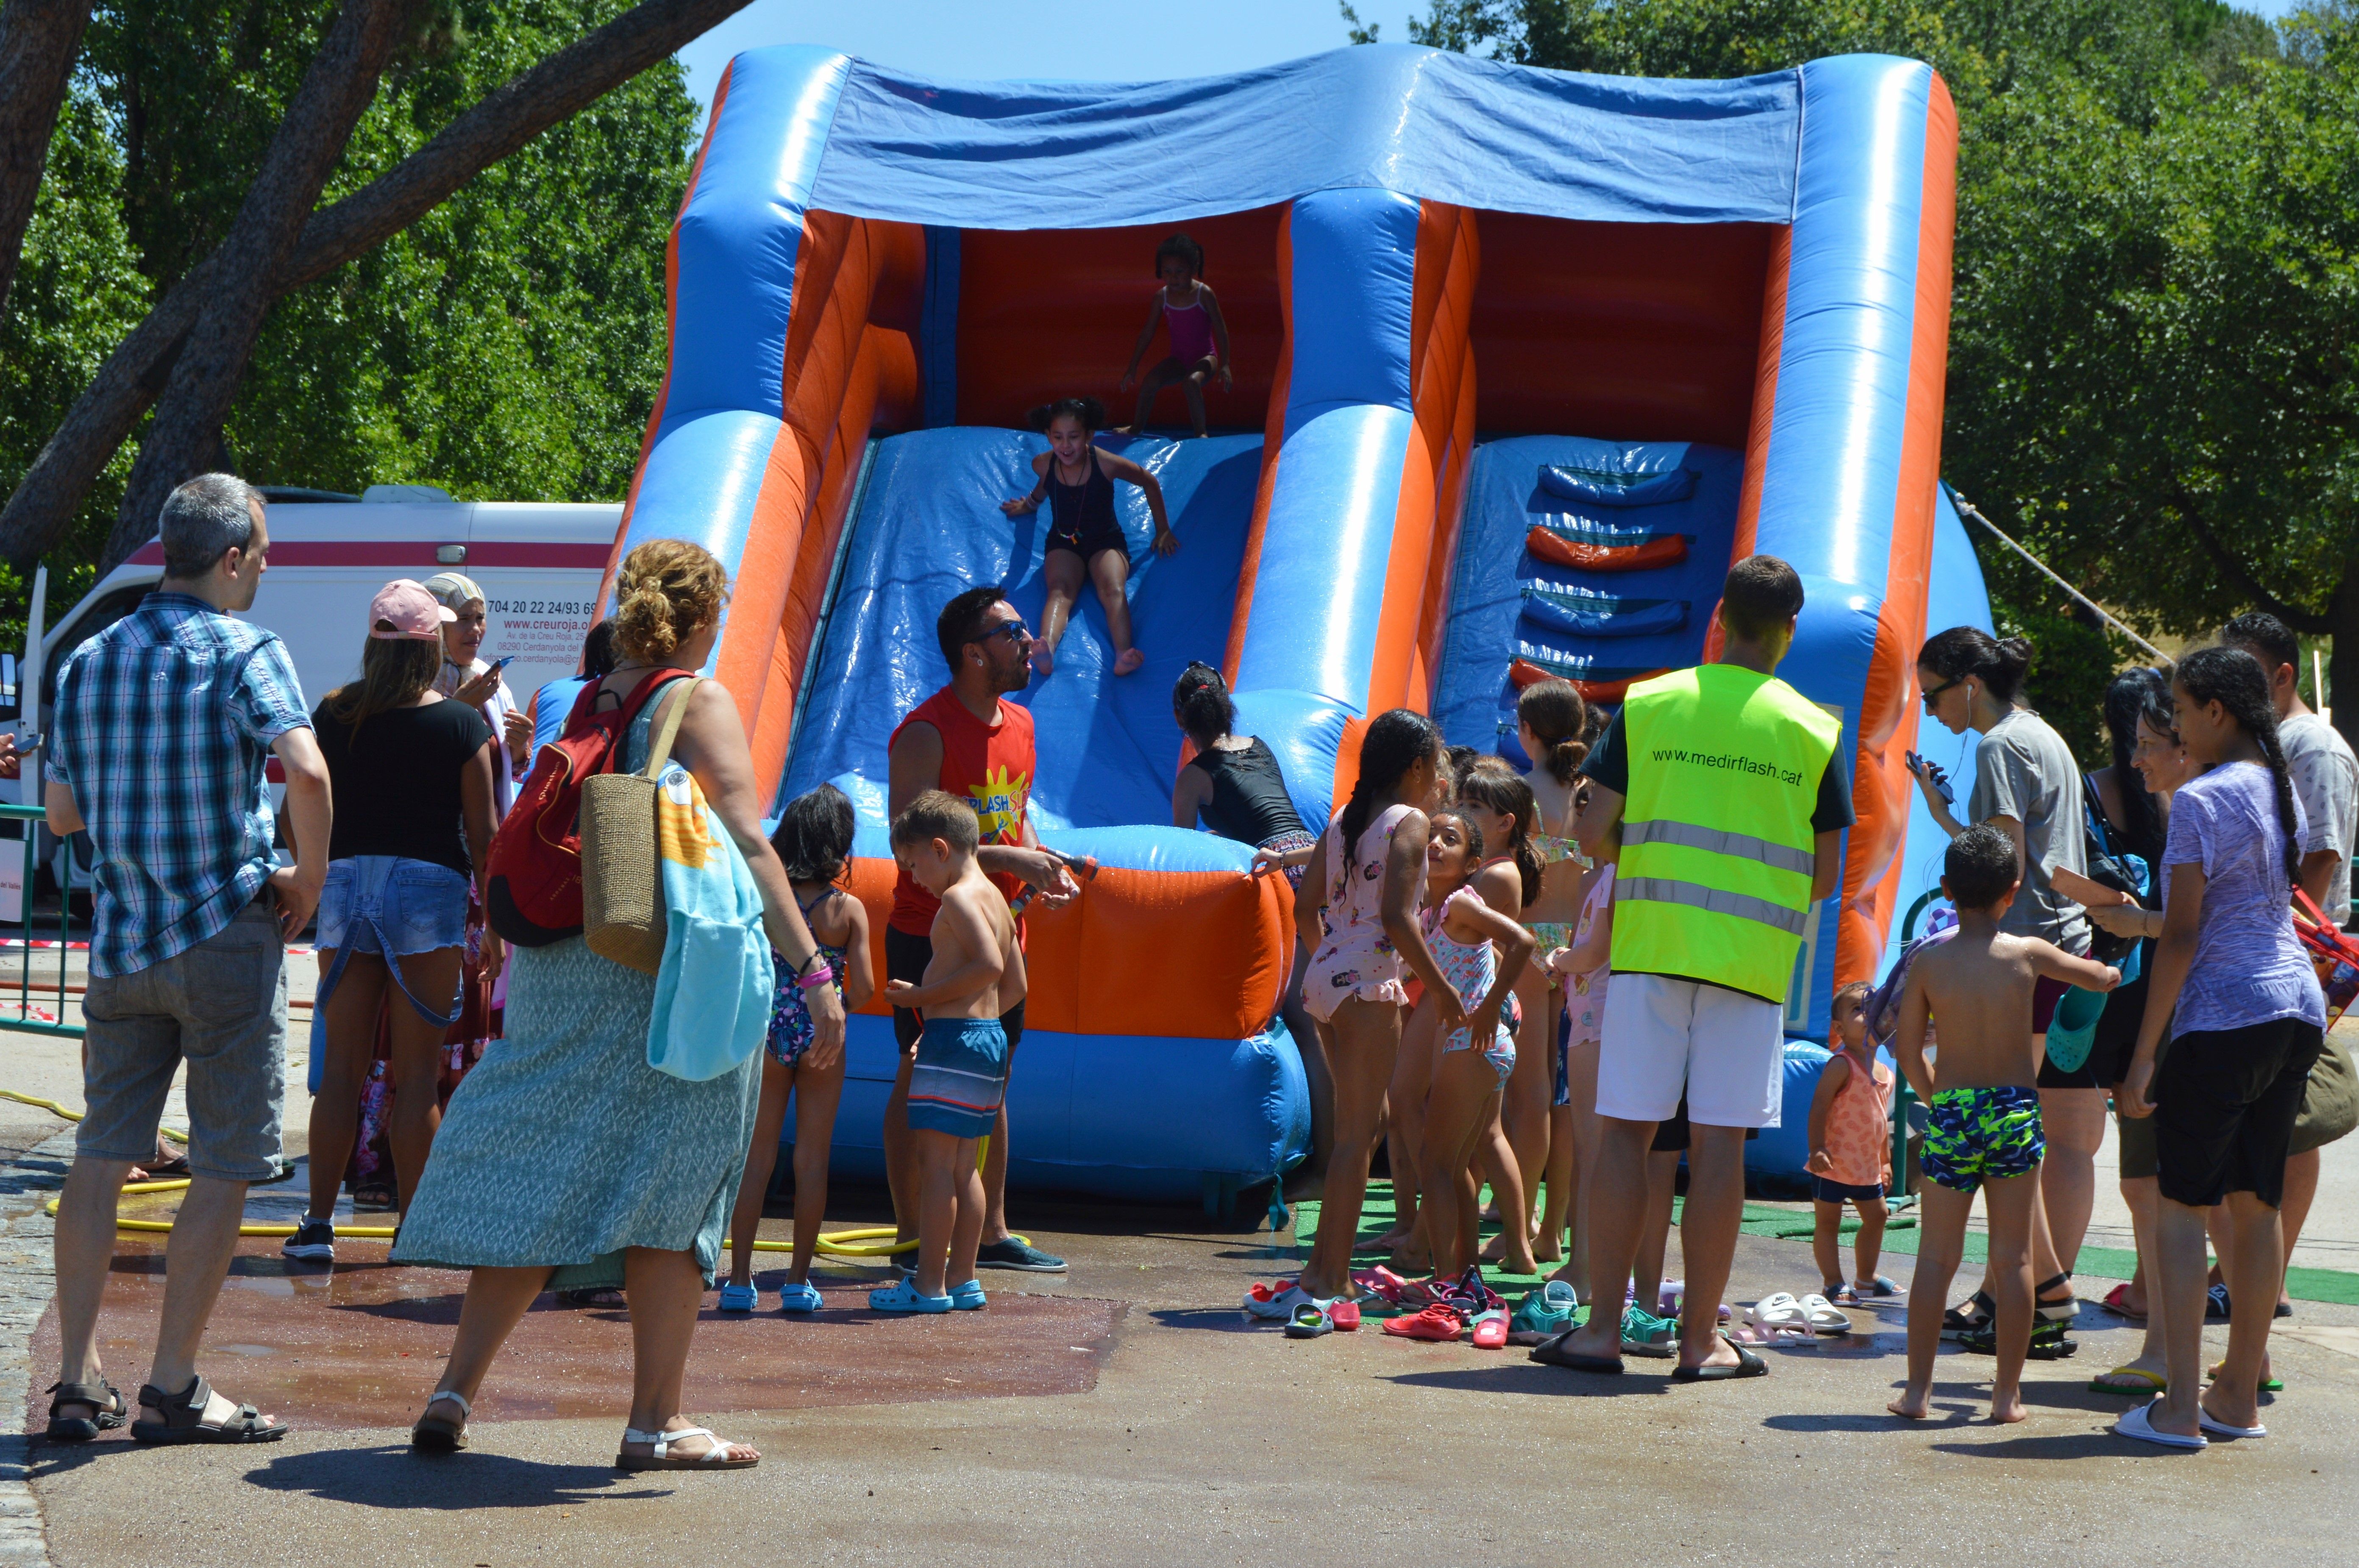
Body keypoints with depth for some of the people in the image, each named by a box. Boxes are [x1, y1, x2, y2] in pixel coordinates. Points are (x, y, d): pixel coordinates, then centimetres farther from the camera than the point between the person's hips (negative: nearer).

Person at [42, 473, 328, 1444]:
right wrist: (308, 879, -10)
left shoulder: (89, 660, 10)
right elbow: (306, 771, -24)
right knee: (225, 1167, 2)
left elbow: (61, 812, 15)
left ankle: (78, 1383, 9)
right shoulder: (245, 651, -9)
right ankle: (172, 1390, 2)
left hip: (119, 938, 6)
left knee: (103, 1153, 11)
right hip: (226, 935, -6)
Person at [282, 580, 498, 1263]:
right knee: (417, 1071, 2)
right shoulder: (462, 725, -5)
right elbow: (482, 833, -3)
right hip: (430, 885, -3)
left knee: (341, 1063, 7)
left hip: (345, 881, 3)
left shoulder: (333, 715, 3)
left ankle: (318, 1225, 5)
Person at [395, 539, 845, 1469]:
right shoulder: (698, 704, -5)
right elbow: (748, 847, -14)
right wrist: (812, 970, -17)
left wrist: (519, 966, 27)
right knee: (671, 1188, 1)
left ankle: (455, 1394, 5)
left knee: (540, 1178, 10)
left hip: (563, 967, 6)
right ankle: (655, 1425, 4)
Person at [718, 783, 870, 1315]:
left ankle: (741, 1278, 7)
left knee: (756, 1156, 8)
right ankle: (799, 1280, 10)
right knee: (812, 1159, 7)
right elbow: (864, 987, -10)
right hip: (822, 1041, -1)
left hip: (767, 1033, 1)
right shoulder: (849, 909, -8)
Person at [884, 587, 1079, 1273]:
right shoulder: (926, 733, -15)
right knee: (921, 1081, -2)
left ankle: (992, 1233, 20)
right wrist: (1008, 859, -24)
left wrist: (1043, 867, 2)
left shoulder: (1019, 725, 11)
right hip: (928, 933, -8)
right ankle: (911, 1236, 5)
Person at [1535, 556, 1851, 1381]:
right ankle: (1700, 1337, 5)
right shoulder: (1812, 730, 2)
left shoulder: (1648, 704, 3)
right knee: (1718, 1144, 2)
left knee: (1625, 1130, 4)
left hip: (1650, 941, 1)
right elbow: (1824, 876, 4)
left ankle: (1603, 1327, 3)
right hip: (1753, 956, 0)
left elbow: (1592, 831, 0)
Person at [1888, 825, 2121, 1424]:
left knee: (1936, 1257, 7)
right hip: (2016, 1108, 0)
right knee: (2013, 1258, 6)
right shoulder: (2029, 954, -4)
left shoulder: (1928, 962, -4)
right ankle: (2008, 1393, 8)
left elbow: (1907, 1047, -1)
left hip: (1950, 1112, 0)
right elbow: (2102, 978, 11)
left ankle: (1917, 1389, 7)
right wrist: (2105, 971, 35)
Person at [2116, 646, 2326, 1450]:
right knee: (2257, 1201, 12)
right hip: (2297, 1005, 8)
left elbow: (2181, 933, -14)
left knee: (2182, 1201, -3)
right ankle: (2240, 1396, 17)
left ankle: (2180, 1407, -7)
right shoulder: (2284, 792, 13)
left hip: (2223, 1014, -8)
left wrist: (2145, 1050, -12)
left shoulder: (2202, 799, -11)